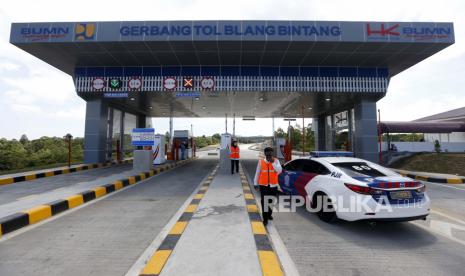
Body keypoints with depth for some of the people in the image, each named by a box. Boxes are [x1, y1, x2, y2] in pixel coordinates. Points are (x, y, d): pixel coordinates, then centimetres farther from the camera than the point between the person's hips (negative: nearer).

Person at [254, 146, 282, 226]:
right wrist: (255, 183, 6)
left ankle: (269, 214, 40)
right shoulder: (261, 162, -4)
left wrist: (273, 162, -23)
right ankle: (265, 219, 9)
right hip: (263, 185, -1)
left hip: (273, 185, 2)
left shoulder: (276, 161, -3)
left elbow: (279, 171, -17)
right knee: (264, 202, -2)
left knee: (272, 201, 16)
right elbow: (257, 173, 3)